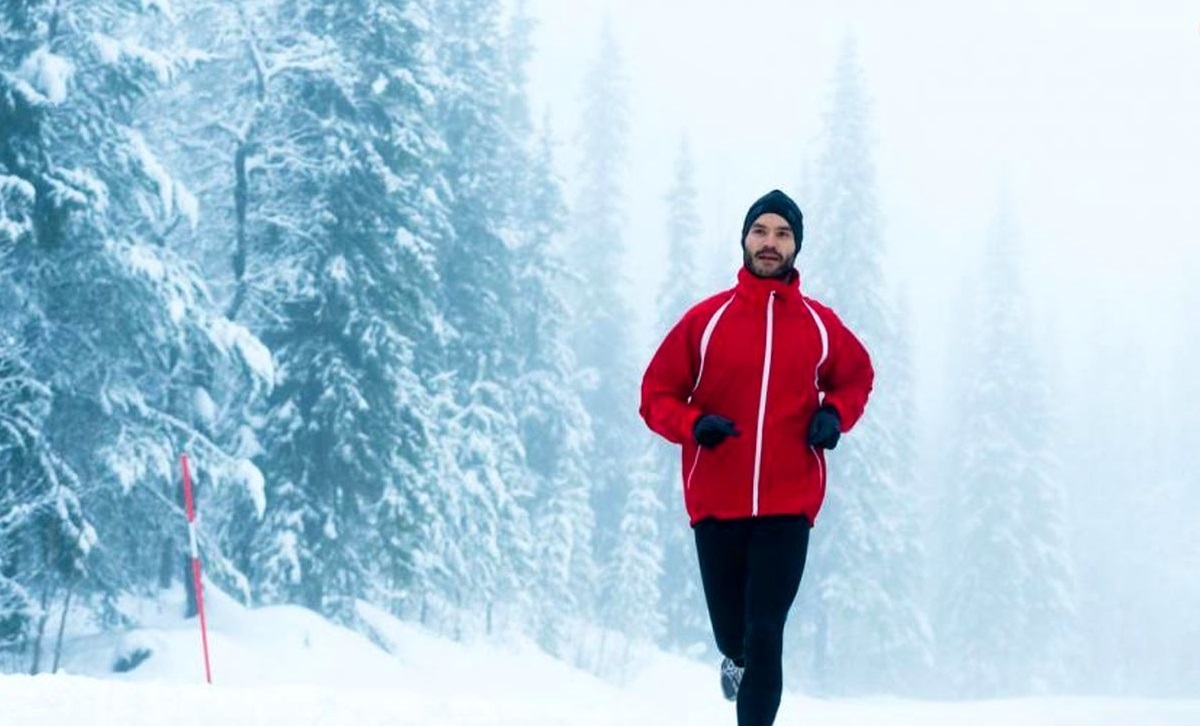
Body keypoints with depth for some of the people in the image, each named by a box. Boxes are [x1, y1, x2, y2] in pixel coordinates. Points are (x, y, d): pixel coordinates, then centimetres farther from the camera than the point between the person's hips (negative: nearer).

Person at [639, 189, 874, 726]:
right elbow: (657, 394, 3)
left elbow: (857, 377, 21)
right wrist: (693, 424, -17)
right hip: (717, 503, 1)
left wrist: (834, 414, 0)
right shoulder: (706, 318, -1)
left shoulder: (820, 325, 3)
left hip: (788, 506, 0)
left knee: (765, 634, -9)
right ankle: (736, 659, 51)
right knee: (731, 630, 14)